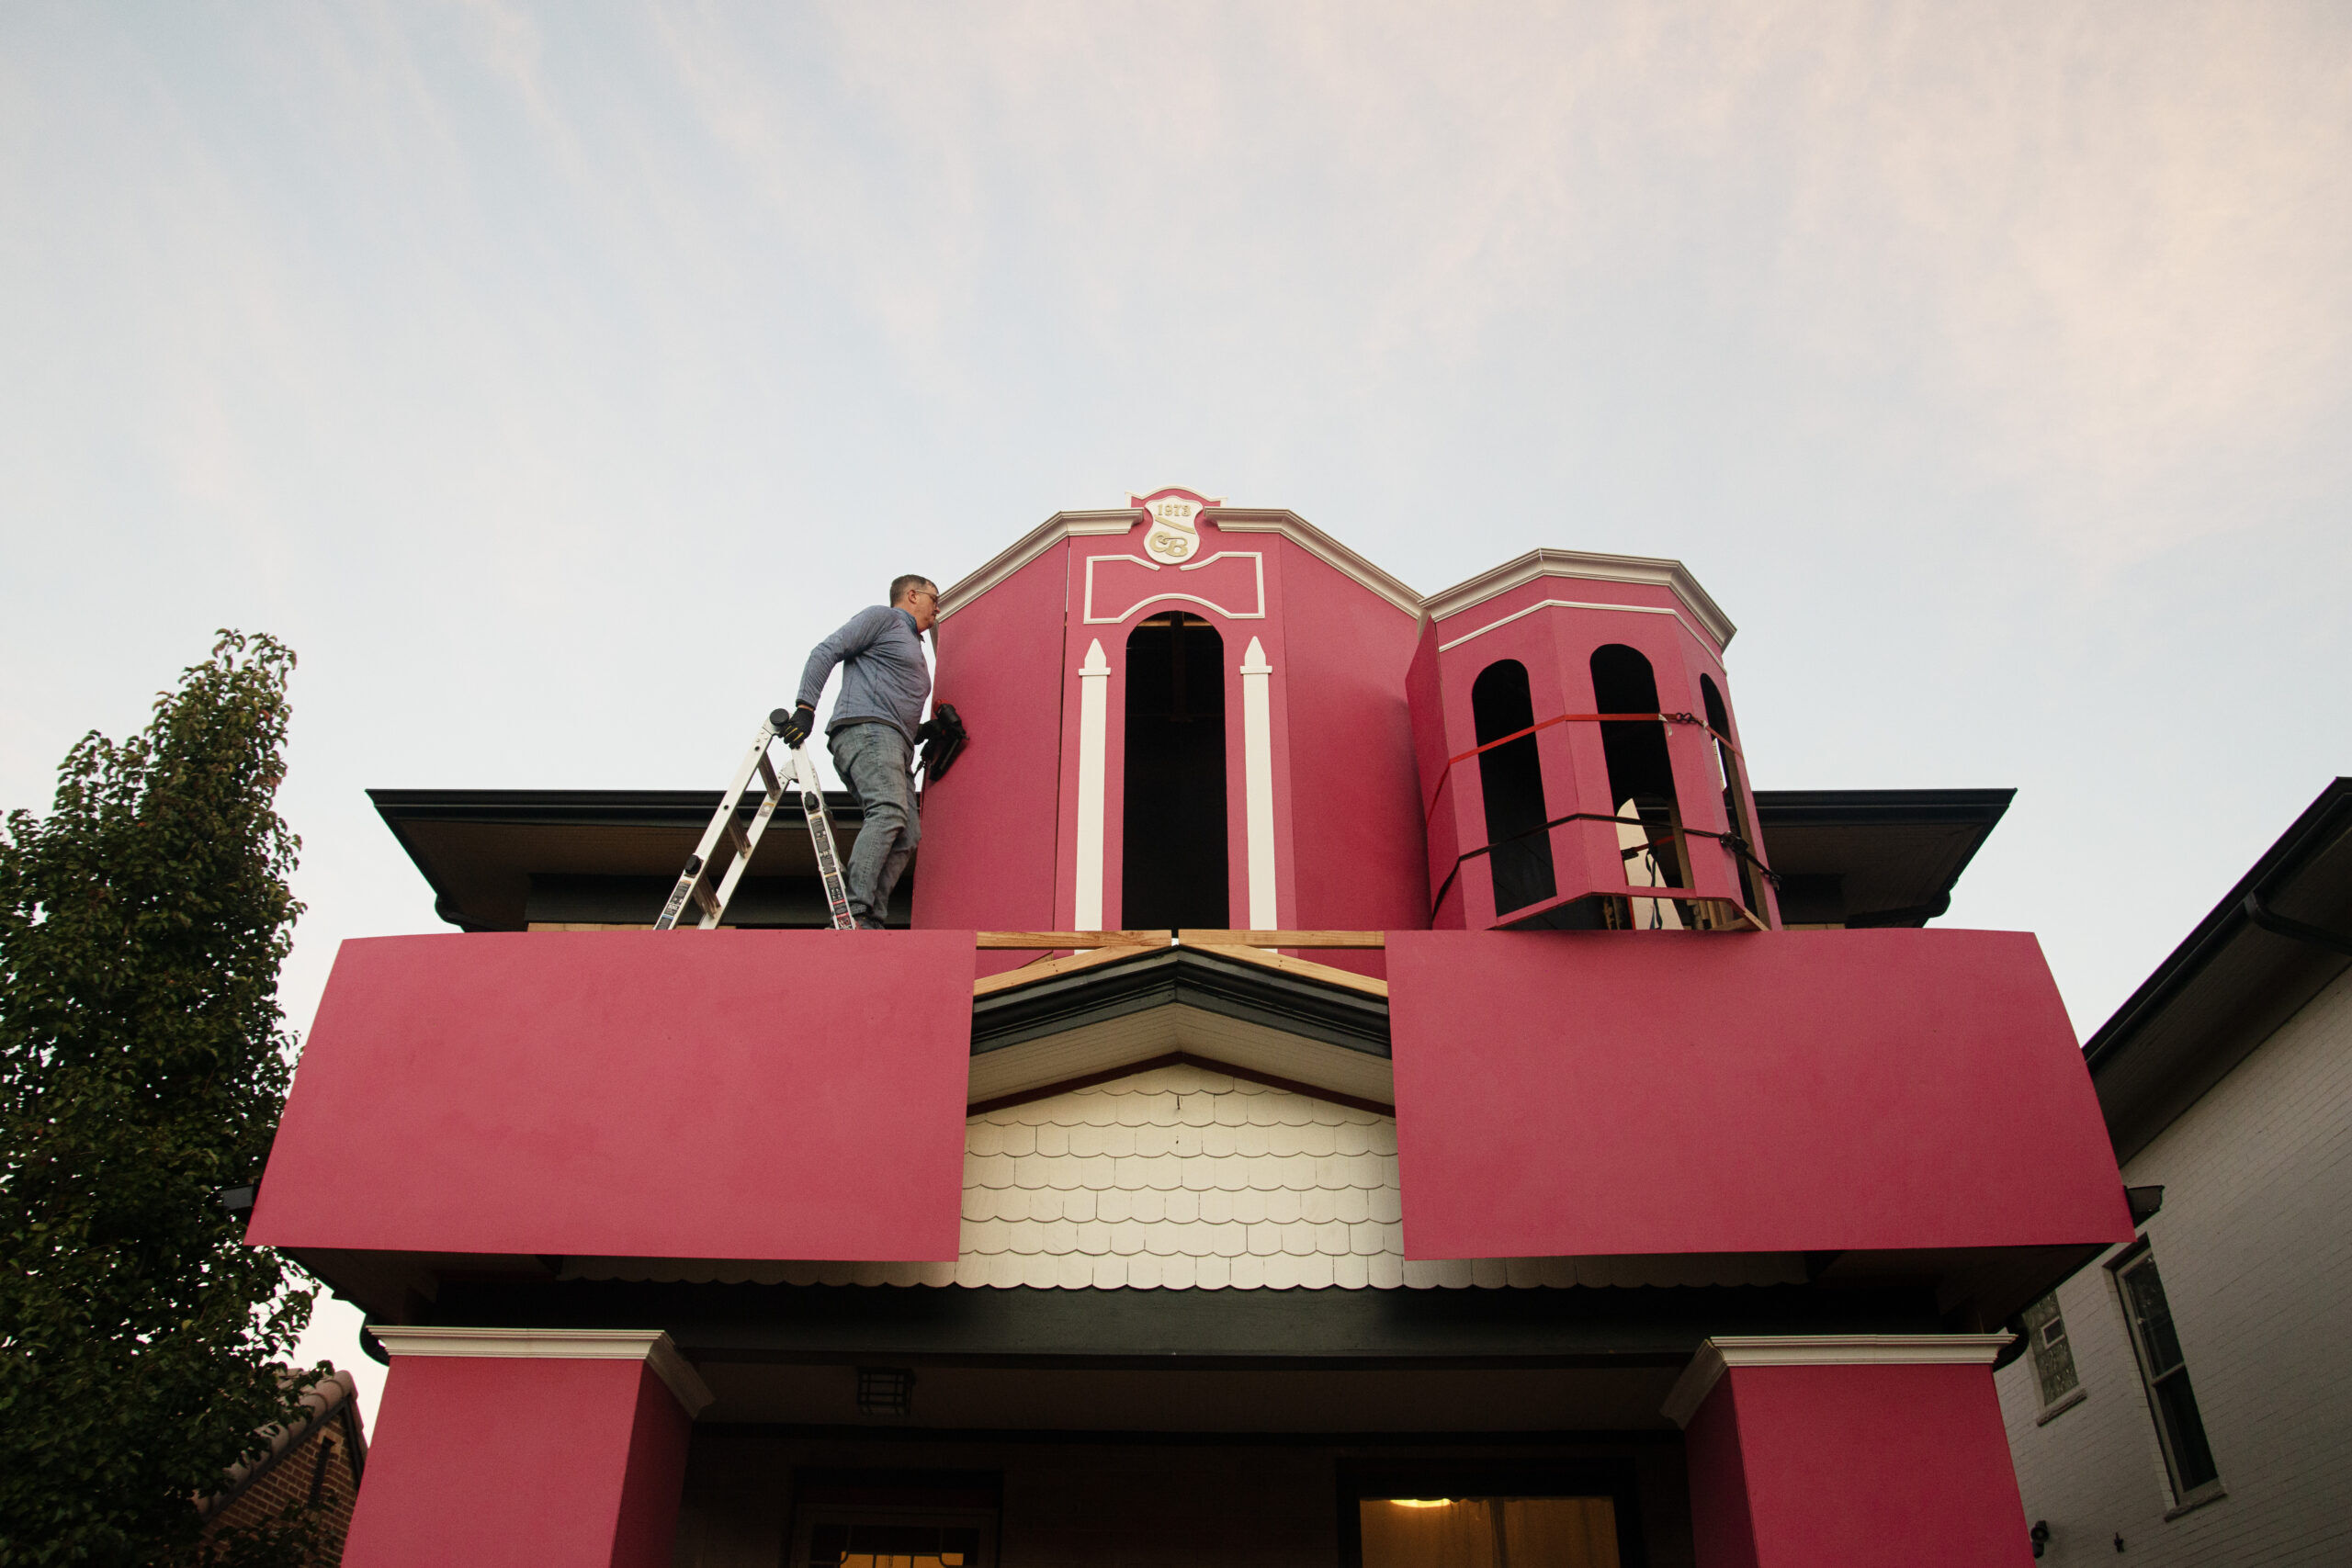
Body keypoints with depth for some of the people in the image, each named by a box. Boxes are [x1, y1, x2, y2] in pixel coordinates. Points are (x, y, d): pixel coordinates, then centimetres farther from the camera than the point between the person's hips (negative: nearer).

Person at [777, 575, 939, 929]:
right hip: (866, 728, -9)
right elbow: (826, 651, -2)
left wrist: (923, 731, 20)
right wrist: (805, 707, -13)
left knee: (907, 835, -8)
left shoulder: (913, 647, 37)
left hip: (895, 748, 9)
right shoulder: (882, 617, 11)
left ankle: (871, 922, -17)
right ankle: (853, 912, -40)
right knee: (889, 811, -29)